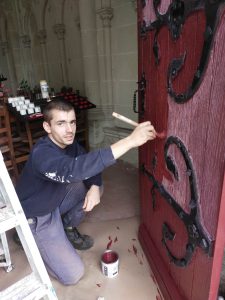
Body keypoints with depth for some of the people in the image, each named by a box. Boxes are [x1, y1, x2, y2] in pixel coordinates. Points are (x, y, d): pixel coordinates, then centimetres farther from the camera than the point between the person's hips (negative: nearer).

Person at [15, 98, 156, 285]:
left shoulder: (69, 143, -9)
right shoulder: (41, 154, -35)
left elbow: (89, 163, 1)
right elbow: (74, 170, -54)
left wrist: (94, 187, -23)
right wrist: (130, 140, -59)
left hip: (55, 202, 7)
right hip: (35, 217, -7)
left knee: (96, 186, -2)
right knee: (73, 274, -9)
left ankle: (67, 228, 14)